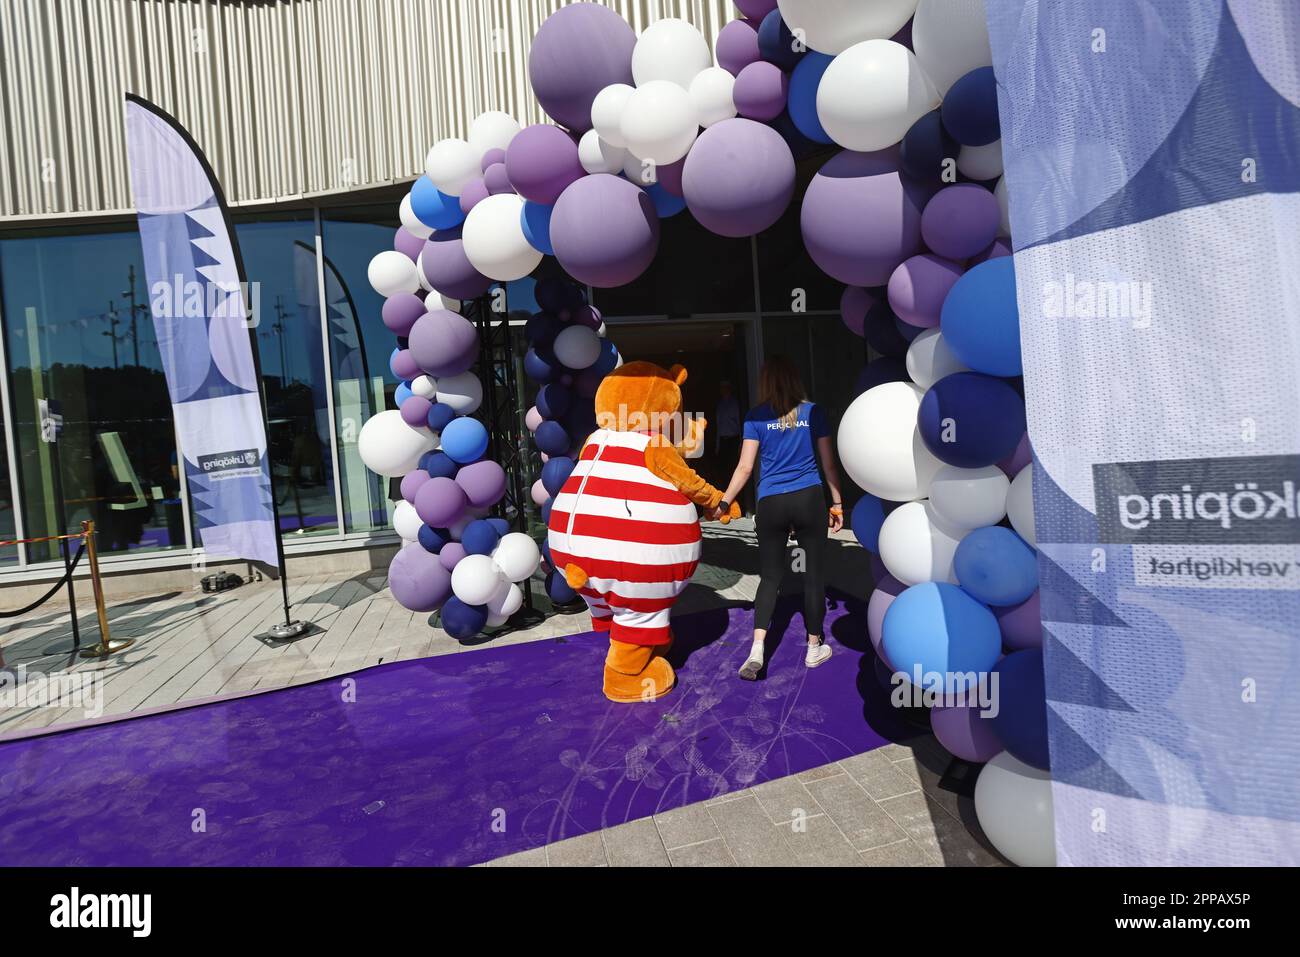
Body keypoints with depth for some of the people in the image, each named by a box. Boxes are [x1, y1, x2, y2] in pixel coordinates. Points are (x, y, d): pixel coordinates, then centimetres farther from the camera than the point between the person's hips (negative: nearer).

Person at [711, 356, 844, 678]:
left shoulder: (756, 417, -1)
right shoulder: (813, 412, 3)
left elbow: (745, 467, -5)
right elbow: (828, 462, 5)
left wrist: (724, 502, 3)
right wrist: (837, 502, 13)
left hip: (771, 504, 0)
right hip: (810, 500, 0)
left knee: (770, 577, 9)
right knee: (814, 574, 11)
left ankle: (757, 649, -3)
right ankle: (814, 648, 22)